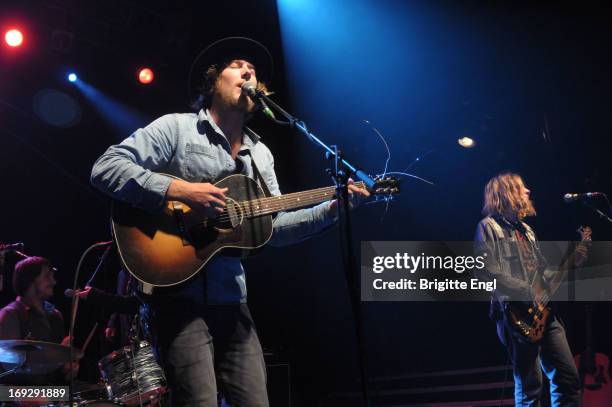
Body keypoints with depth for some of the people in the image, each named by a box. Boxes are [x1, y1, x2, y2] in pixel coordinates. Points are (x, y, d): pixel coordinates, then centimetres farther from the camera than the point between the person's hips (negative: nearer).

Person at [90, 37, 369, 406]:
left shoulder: (260, 154, 17)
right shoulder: (176, 128, -1)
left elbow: (273, 227, 14)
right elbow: (105, 168, -11)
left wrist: (333, 208, 2)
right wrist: (179, 189, -21)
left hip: (231, 299, 6)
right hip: (179, 294, -6)